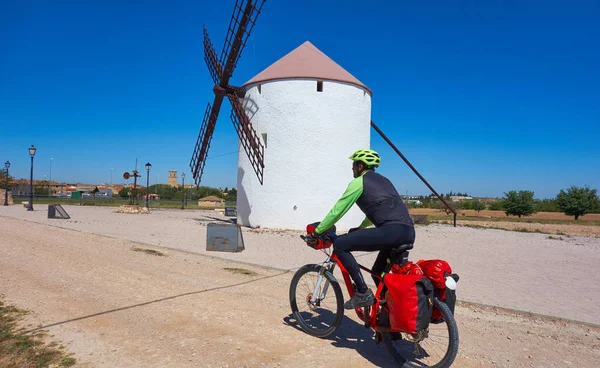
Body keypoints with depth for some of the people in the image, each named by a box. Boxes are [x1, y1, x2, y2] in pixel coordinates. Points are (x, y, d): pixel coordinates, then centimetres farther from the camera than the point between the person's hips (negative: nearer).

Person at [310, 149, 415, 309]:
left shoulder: (359, 182, 5)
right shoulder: (382, 180, 29)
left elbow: (337, 211, 6)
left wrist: (317, 231, 17)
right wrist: (360, 228, 50)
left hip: (391, 231, -9)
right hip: (409, 232, 9)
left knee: (339, 244, -3)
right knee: (378, 272, 26)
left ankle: (363, 293, -5)